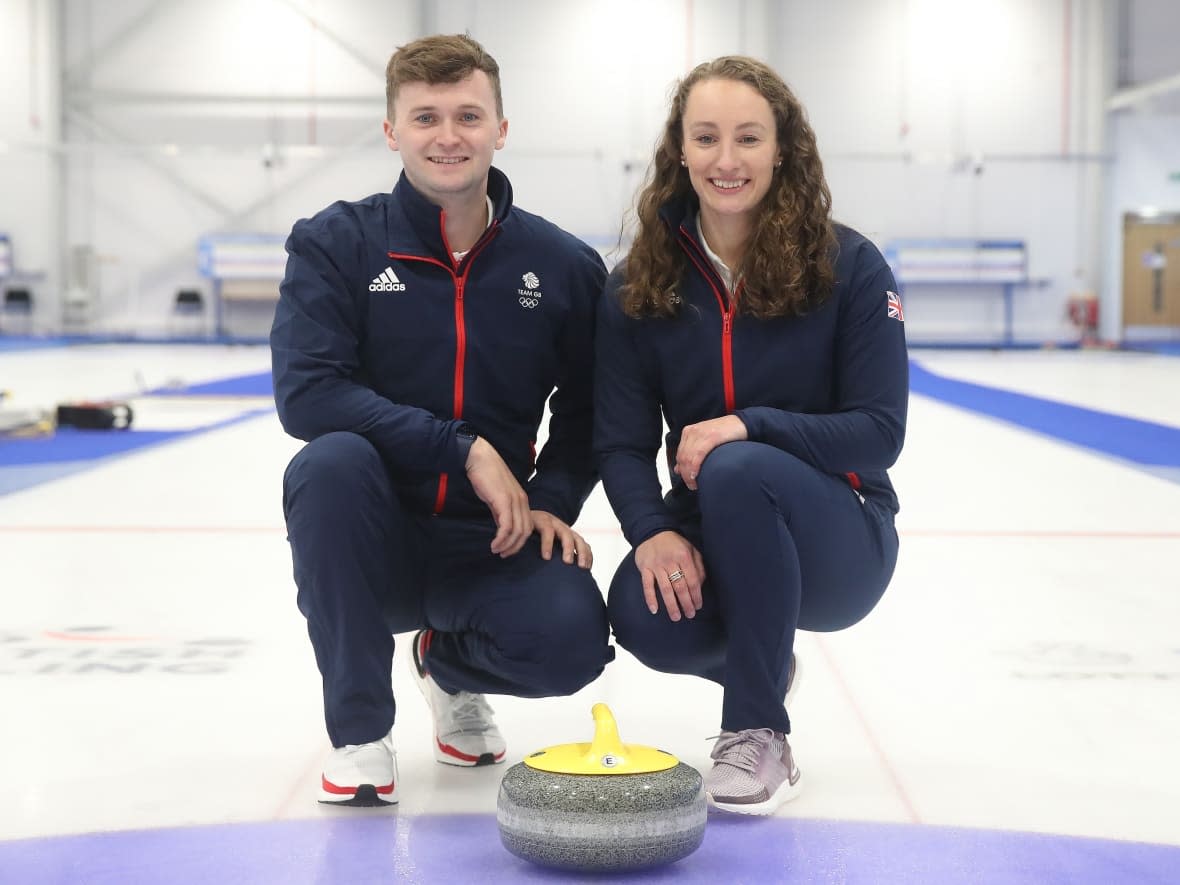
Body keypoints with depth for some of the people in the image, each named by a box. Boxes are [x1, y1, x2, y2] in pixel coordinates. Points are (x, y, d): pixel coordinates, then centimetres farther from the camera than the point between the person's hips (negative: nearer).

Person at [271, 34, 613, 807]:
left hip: (494, 540, 1)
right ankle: (360, 730, -14)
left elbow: (587, 414, 9)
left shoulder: (565, 265, -1)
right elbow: (305, 393, -19)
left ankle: (451, 665, 14)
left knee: (571, 640, -27)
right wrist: (463, 449, -24)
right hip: (376, 539, -1)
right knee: (330, 462, -33)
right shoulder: (336, 244, -7)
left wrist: (550, 501, -10)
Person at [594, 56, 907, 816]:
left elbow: (879, 432, -11)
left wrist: (748, 427, -27)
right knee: (646, 617, -31)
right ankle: (763, 661, 10)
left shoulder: (850, 267, -9)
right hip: (709, 538, 3)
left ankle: (760, 736, -18)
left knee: (739, 471, -35)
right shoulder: (640, 283, -1)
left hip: (838, 539, -2)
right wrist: (652, 531, -25)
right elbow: (621, 441, -4)